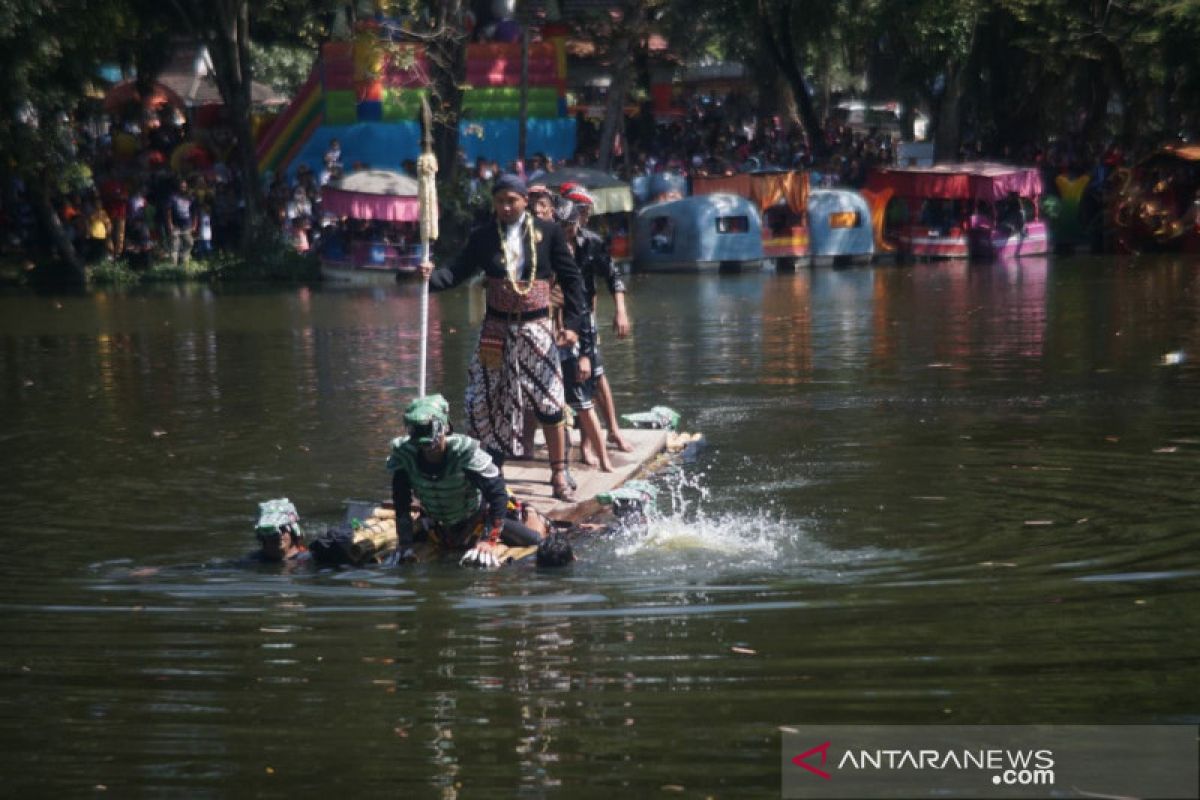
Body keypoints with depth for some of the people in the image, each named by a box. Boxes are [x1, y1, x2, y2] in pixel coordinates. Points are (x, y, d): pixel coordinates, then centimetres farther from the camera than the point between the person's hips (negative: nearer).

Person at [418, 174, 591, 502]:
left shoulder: (548, 232, 0)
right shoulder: (483, 237, 3)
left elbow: (571, 278, 2)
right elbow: (457, 272, -5)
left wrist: (572, 323, -7)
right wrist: (431, 276, -26)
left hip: (536, 330, -1)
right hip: (497, 332, 1)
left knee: (549, 405, -2)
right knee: (488, 405, 1)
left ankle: (559, 475, 10)